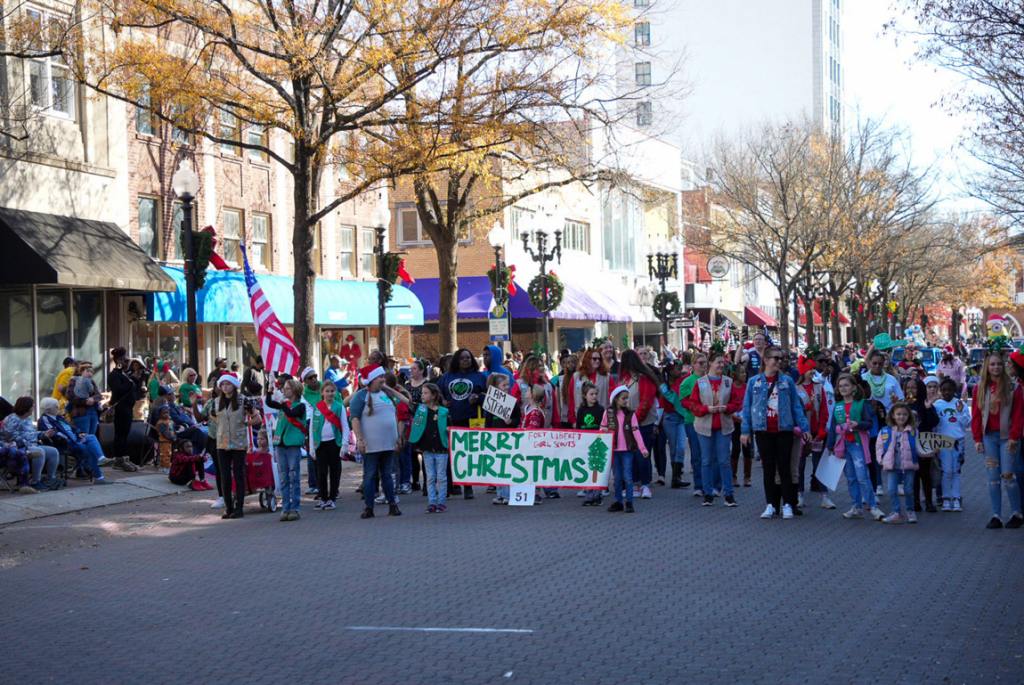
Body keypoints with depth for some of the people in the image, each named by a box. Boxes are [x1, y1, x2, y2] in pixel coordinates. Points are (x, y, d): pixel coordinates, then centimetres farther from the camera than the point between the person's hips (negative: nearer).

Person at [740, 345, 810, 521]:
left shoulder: (787, 381, 3)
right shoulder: (754, 382, 3)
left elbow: (796, 406, 4)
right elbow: (747, 407, 4)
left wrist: (804, 427, -1)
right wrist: (745, 430, 0)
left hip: (784, 430, -1)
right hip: (763, 431, 1)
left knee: (784, 467, 1)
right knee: (768, 468, 6)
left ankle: (787, 505, 7)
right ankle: (770, 505, 12)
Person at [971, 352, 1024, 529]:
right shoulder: (980, 389, 7)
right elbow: (976, 415, 7)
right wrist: (977, 439, 1)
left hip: (1007, 437, -3)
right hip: (988, 437, 3)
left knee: (1007, 475, -6)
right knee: (993, 478, 3)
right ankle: (996, 516, 7)